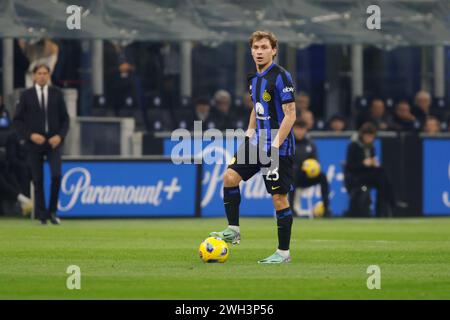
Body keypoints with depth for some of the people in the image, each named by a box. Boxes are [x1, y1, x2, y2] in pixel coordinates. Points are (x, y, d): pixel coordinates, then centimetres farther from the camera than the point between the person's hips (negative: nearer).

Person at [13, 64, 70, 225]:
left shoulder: (57, 94, 5)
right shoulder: (26, 95, 2)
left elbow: (65, 118, 8)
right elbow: (17, 120, 1)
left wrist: (60, 136, -8)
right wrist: (30, 135, -12)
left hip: (54, 141, 0)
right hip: (35, 142, 0)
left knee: (56, 175, -15)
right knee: (38, 180, 1)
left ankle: (52, 211, 0)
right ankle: (42, 215, 10)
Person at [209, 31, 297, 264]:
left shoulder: (280, 76, -14)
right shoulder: (255, 79, 11)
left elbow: (290, 115, -17)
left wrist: (274, 146, -20)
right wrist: (249, 134, 14)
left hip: (279, 147, -8)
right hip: (258, 142, 8)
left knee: (279, 198, -3)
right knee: (230, 176, -2)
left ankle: (283, 252, 5)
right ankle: (233, 230, 7)